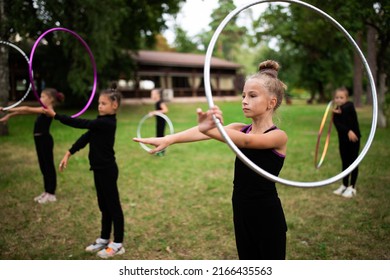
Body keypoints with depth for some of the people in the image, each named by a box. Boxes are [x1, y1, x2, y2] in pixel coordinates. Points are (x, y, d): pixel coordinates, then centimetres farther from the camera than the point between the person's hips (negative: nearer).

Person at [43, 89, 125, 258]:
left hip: (107, 170, -9)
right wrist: (68, 154, 0)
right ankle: (104, 239, 29)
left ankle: (118, 244, 10)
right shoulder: (101, 122, 10)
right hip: (99, 169, 9)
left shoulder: (107, 123, -19)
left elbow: (81, 123, -23)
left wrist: (55, 115, -22)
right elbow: (85, 137, 7)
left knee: (113, 206, 0)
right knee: (104, 205, 17)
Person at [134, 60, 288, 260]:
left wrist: (209, 130, -52)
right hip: (242, 213, 6)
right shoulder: (240, 130, 3)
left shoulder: (278, 136, -12)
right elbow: (202, 133, -16)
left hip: (267, 216, -6)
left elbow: (246, 141, -34)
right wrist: (169, 138, -32)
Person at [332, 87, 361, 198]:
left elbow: (346, 110, -29)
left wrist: (339, 111, -13)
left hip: (354, 138, -4)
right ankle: (344, 185, 24)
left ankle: (352, 187, 11)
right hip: (343, 139, 4)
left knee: (353, 162, 2)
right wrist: (348, 131, -27)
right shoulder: (335, 112, 0)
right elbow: (338, 125, -14)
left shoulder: (350, 105, -7)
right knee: (345, 162, 13)